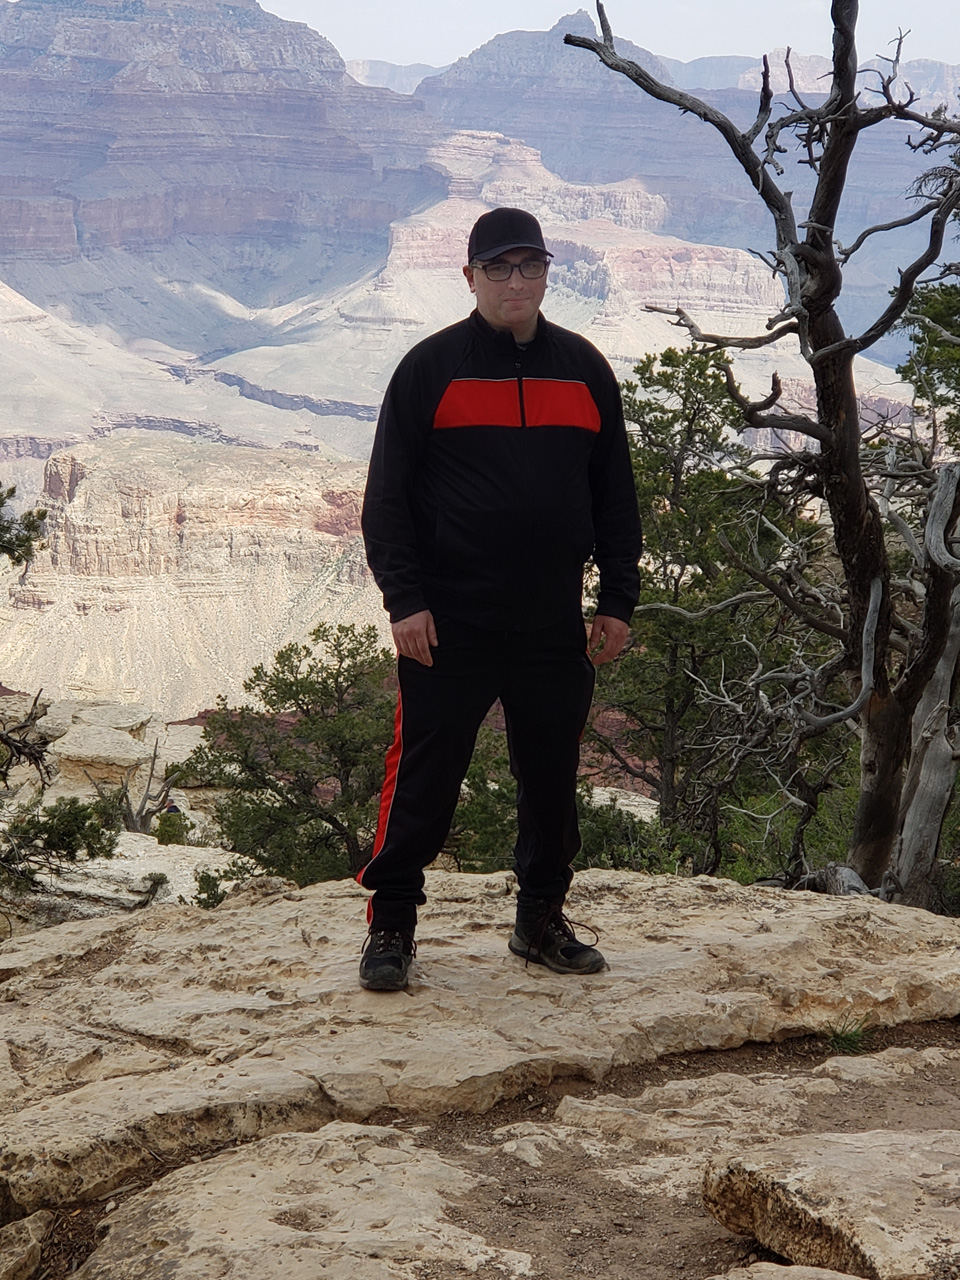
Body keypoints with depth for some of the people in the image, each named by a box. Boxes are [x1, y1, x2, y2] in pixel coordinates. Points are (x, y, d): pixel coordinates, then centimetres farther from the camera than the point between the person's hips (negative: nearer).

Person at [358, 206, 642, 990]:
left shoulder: (585, 370, 10)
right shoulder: (430, 368, 0)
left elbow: (615, 496, 14)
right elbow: (387, 495, -2)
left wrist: (619, 601, 8)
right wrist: (405, 599, -11)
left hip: (555, 628, 4)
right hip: (447, 626, -3)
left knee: (553, 779, 11)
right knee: (423, 779, 0)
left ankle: (542, 919, 26)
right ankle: (391, 925, 12)